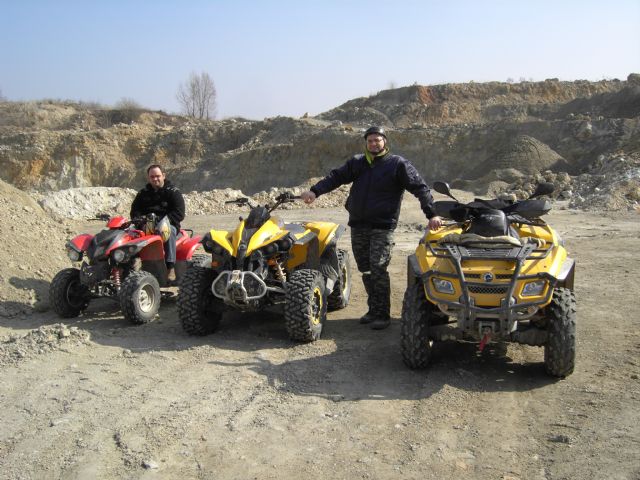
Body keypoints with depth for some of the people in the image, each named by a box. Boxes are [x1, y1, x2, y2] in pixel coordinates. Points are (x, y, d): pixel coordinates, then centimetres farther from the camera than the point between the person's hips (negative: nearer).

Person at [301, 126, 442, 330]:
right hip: (358, 225, 5)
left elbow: (420, 187, -6)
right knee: (365, 270, 10)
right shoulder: (356, 162, 12)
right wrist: (315, 191, -9)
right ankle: (373, 309, 22)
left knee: (378, 269, -12)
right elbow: (336, 177, 6)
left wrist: (431, 214, -15)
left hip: (382, 227, -5)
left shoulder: (398, 164, -2)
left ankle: (382, 315, -3)